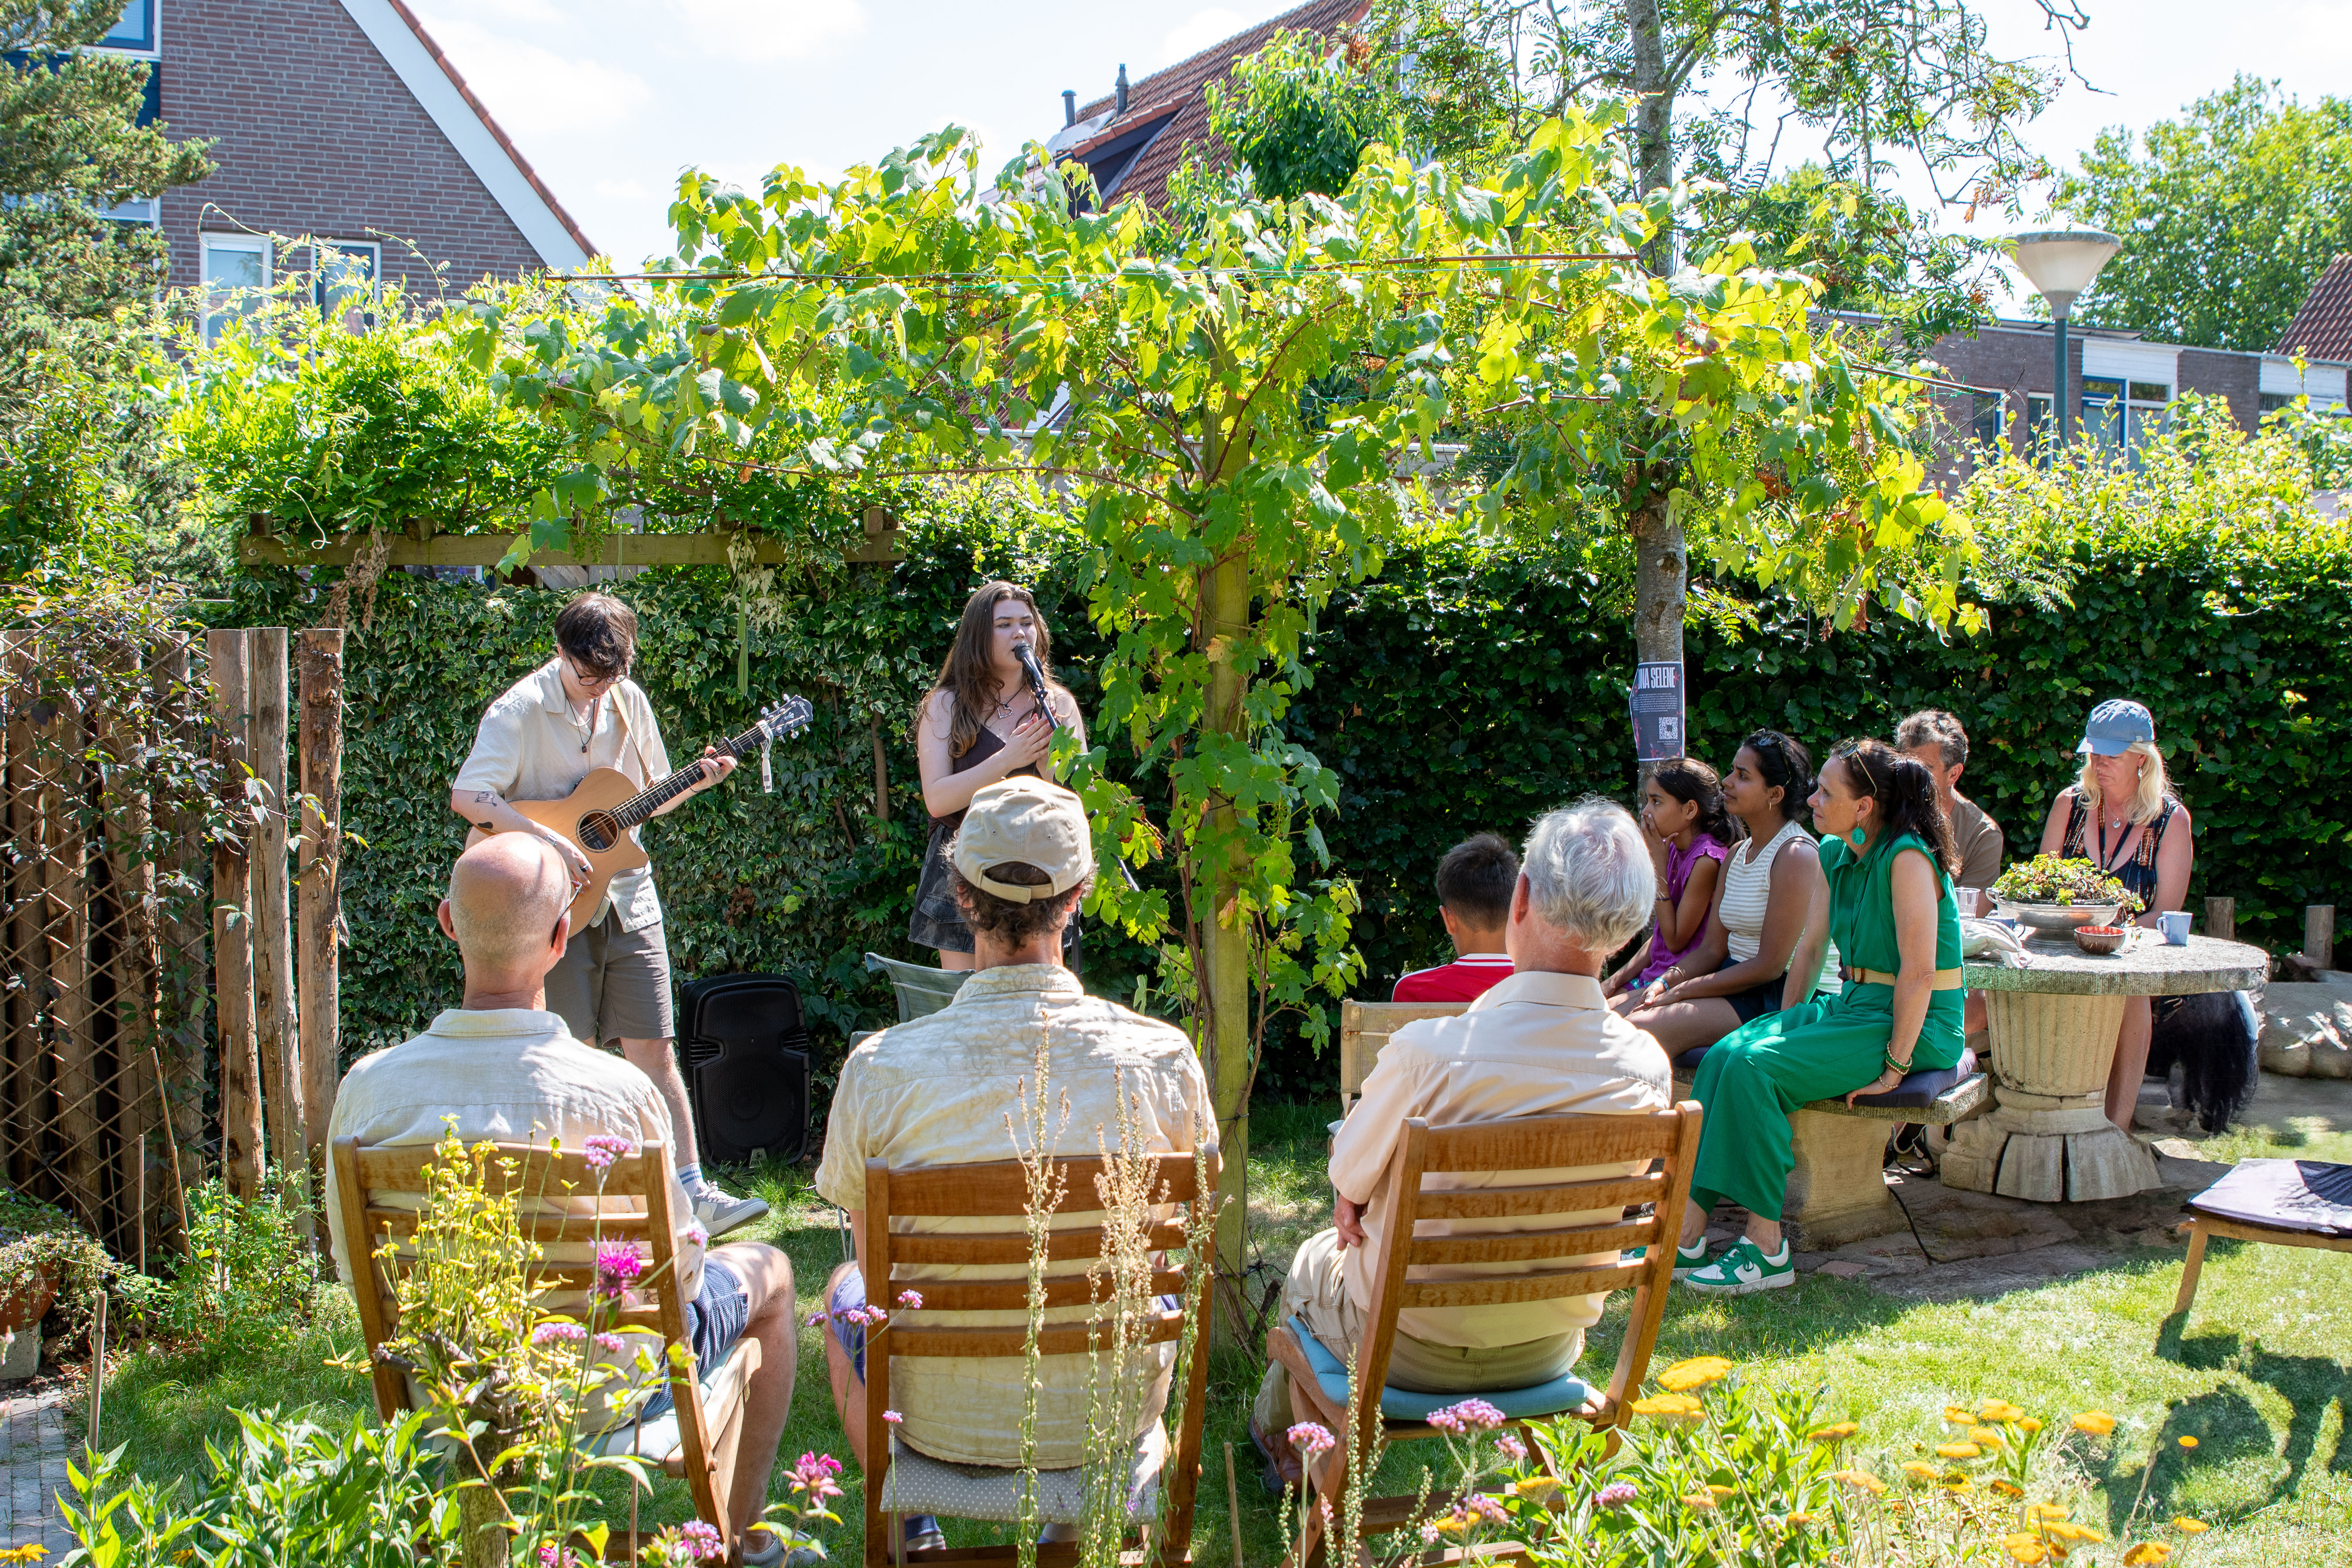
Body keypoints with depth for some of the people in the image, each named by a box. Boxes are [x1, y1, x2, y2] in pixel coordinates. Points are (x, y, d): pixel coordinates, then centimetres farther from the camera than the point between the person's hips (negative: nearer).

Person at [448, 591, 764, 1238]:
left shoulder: (628, 701, 6)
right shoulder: (522, 711, -10)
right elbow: (466, 797, -19)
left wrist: (698, 780, -4)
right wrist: (548, 839, -27)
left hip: (626, 899, 4)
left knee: (655, 1048, 2)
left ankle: (692, 1191, 4)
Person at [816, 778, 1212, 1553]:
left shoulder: (881, 1069, -21)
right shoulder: (1160, 1057, -17)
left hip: (944, 1420, -1)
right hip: (1116, 1412, 1)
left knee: (848, 1289, 32)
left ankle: (911, 1529, 42)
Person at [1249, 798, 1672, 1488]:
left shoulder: (1429, 1051, -33)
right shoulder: (1648, 1069, -18)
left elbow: (1348, 1178, -14)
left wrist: (1363, 1198, 11)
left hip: (1415, 1349, -4)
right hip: (1549, 1349, 4)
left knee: (1315, 1259, 30)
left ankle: (1280, 1434, 54)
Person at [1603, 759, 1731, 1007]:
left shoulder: (1707, 860, -19)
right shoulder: (1676, 849, 8)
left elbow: (1676, 941, -16)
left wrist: (1659, 863, -15)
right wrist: (1617, 979, 3)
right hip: (1654, 975, 9)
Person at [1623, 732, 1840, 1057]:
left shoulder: (1796, 856, -14)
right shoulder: (1736, 856, 14)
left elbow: (1770, 965, -17)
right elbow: (1712, 948, 12)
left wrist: (1679, 992, -15)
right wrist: (1665, 982, -8)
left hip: (1779, 998, -9)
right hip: (1736, 981, 9)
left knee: (1643, 1028, -25)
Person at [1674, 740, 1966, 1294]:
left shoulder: (1907, 859, -19)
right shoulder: (1835, 854, 9)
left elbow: (1919, 971, -21)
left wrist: (1894, 1067, -20)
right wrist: (1787, 1022, 10)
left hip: (1916, 1025, -8)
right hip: (1852, 1005, 8)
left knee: (1755, 1068, -24)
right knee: (1725, 1054, -13)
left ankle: (1767, 1249, -17)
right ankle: (1687, 1236, -16)